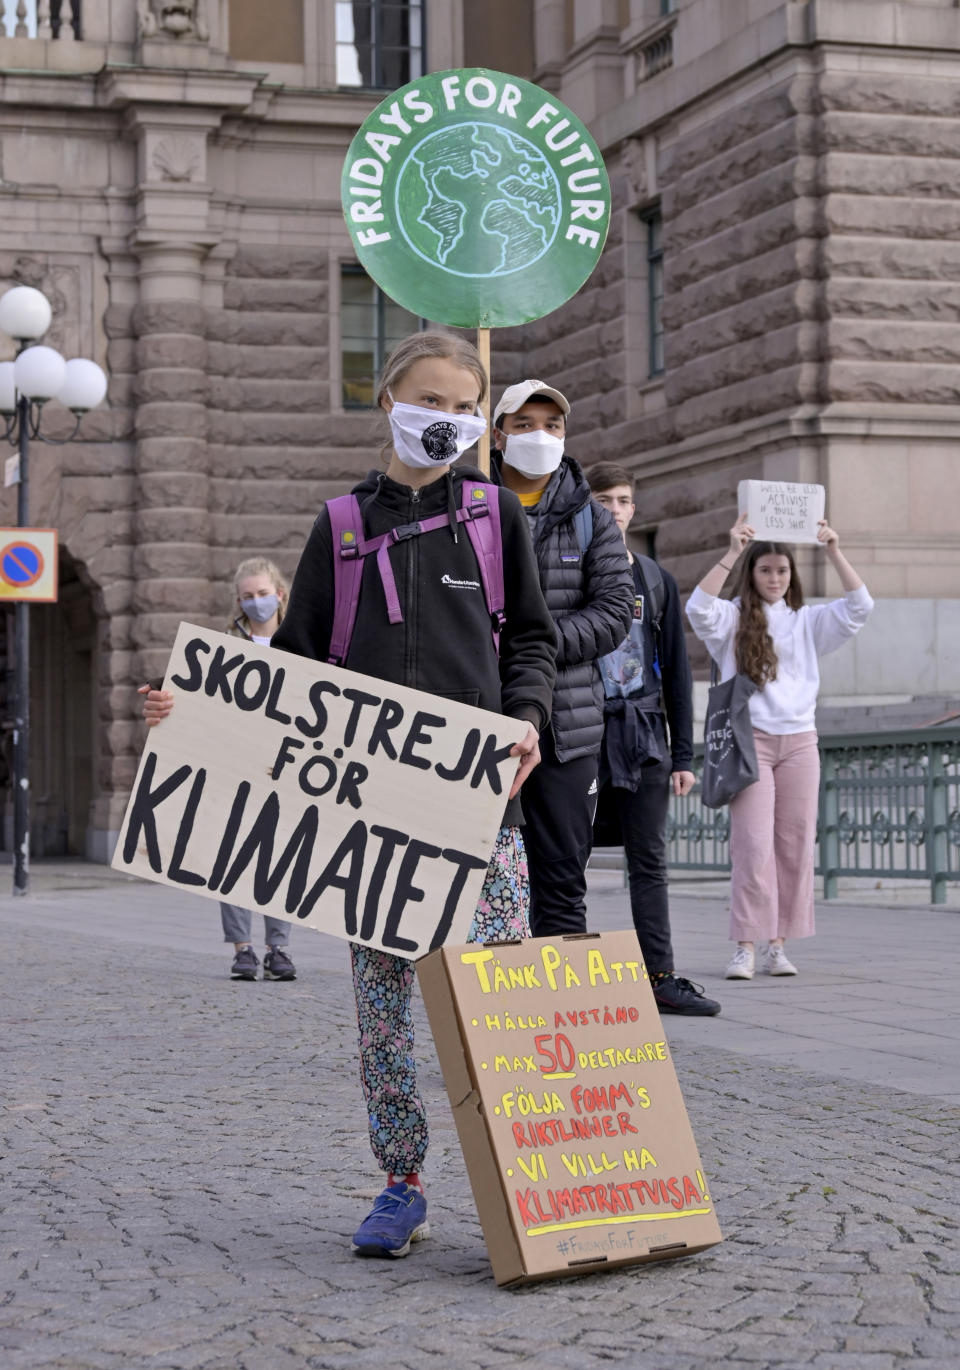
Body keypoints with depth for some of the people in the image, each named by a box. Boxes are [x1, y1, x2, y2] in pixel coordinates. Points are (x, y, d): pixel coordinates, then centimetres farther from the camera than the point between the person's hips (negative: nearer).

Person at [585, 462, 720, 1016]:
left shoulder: (657, 580, 14)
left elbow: (677, 673, 15)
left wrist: (684, 755, 9)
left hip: (644, 734, 3)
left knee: (650, 862, 2)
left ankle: (661, 977, 3)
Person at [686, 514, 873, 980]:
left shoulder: (807, 622, 13)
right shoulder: (731, 619, 4)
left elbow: (859, 607, 2)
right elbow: (698, 608, -16)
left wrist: (834, 552, -7)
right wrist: (730, 554, -22)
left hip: (799, 741, 4)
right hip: (749, 740, -3)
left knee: (795, 846, 3)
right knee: (754, 846, -10)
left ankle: (778, 946, 9)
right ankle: (745, 948, -8)